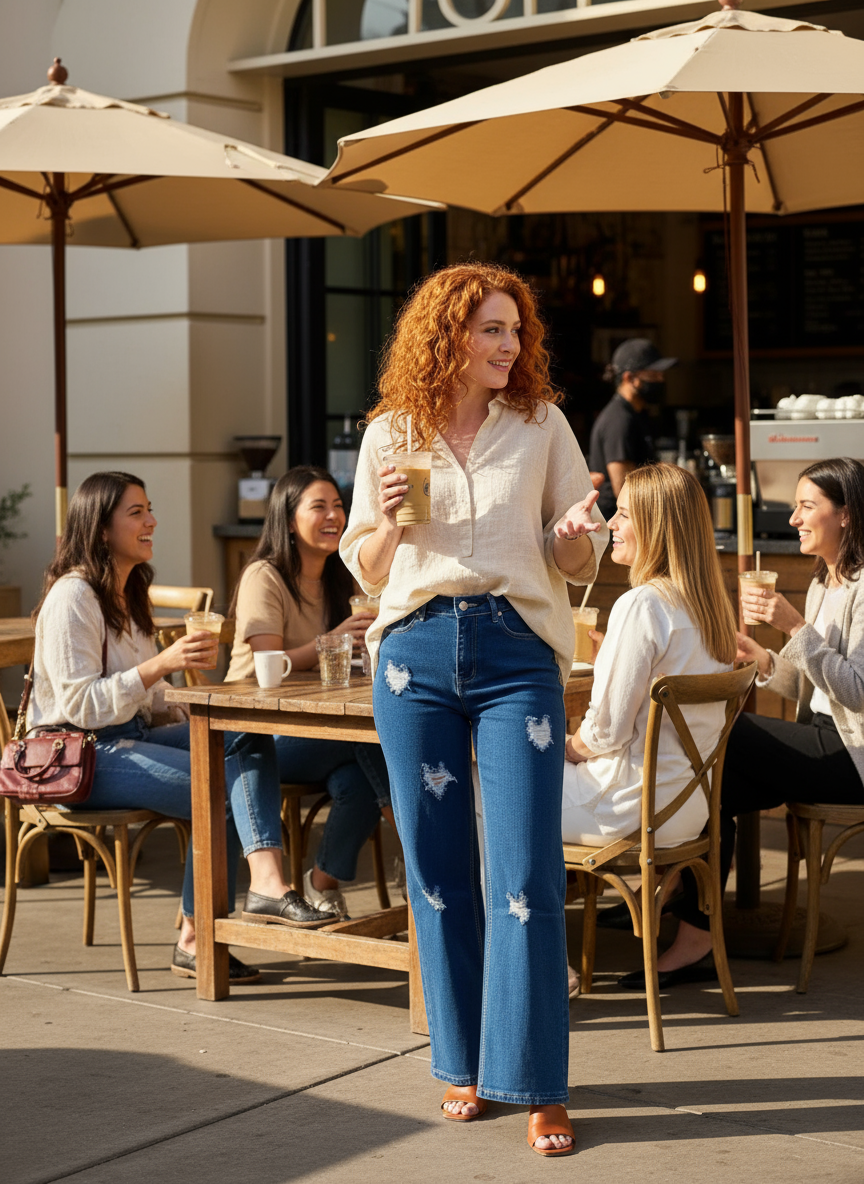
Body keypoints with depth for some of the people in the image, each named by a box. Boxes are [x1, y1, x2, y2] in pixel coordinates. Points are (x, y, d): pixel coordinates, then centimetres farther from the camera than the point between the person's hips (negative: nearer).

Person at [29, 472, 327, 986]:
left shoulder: (127, 594, 19)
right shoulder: (72, 597, -11)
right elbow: (81, 705, -19)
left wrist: (191, 716, 5)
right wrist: (161, 664, -26)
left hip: (132, 736, 9)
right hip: (82, 755, -9)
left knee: (250, 738, -17)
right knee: (221, 787, -26)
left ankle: (266, 881, -29)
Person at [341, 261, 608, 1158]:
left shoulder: (541, 425, 6)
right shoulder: (388, 434, 8)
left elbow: (578, 563, 9)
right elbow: (365, 568, 12)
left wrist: (578, 535, -13)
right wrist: (391, 520, -8)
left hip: (516, 654, -1)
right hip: (415, 654, 2)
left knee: (526, 873, -6)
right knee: (436, 870, 6)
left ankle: (537, 1084, 1)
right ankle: (464, 1065, 20)